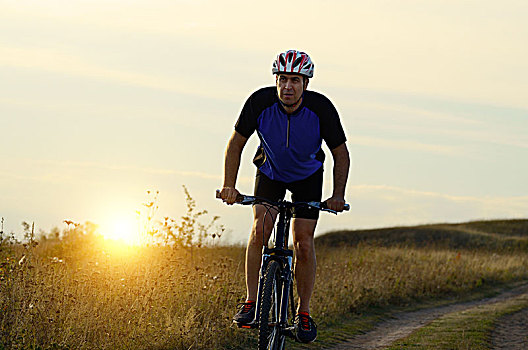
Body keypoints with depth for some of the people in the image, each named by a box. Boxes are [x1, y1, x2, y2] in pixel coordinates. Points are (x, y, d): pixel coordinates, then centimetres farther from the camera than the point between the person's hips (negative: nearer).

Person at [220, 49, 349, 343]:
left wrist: (338, 195, -25)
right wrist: (229, 186, -20)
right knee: (260, 229, -20)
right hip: (270, 172, 1)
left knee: (304, 242, -11)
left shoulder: (321, 108, -29)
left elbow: (341, 154, -15)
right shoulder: (261, 102, -28)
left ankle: (304, 314, 2)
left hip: (307, 176, -1)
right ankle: (251, 302, -10)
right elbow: (236, 143, -13)